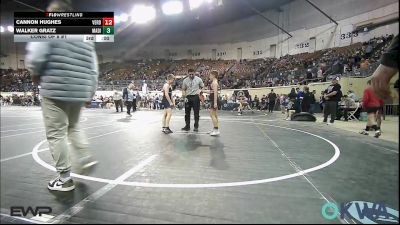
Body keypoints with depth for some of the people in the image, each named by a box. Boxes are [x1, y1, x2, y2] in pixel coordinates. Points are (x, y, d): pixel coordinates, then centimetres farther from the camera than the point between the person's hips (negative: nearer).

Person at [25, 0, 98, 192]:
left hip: (56, 89, -6)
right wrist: (91, 91, 19)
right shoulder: (86, 38, 18)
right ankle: (86, 159, 12)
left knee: (56, 133, 1)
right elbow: (93, 69, 14)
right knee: (73, 127, 24)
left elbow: (35, 54, -11)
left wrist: (35, 74, 9)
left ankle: (64, 179, 7)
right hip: (80, 91, 7)